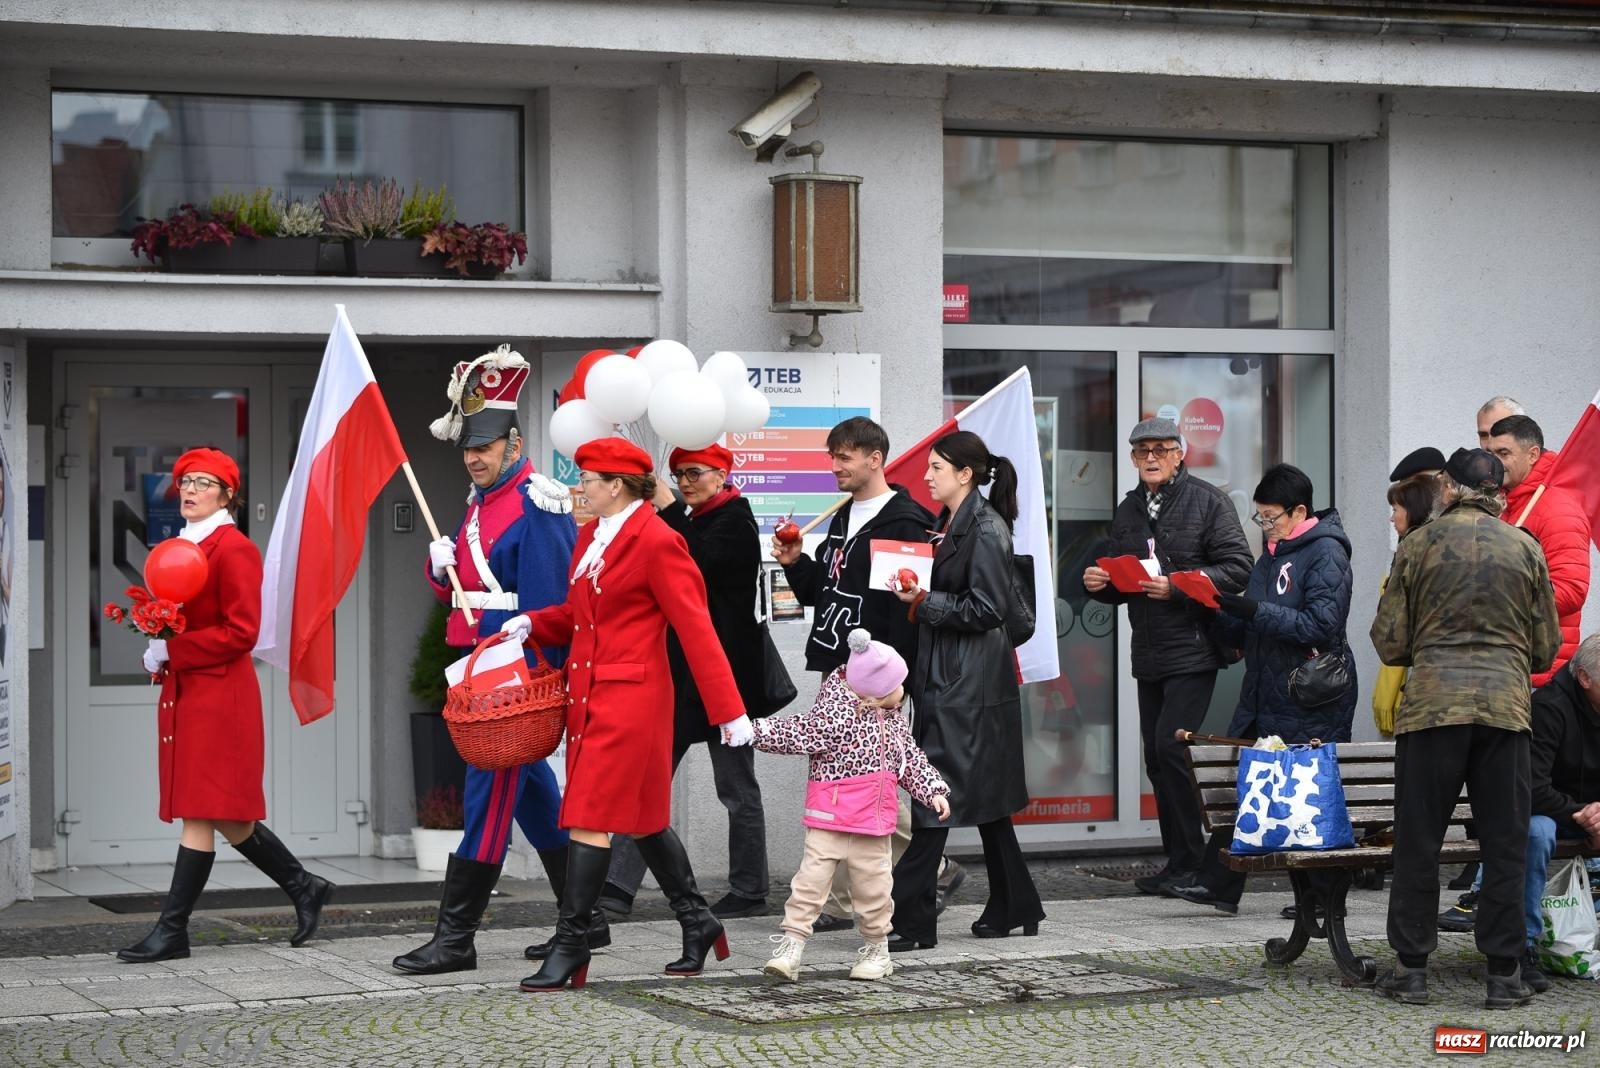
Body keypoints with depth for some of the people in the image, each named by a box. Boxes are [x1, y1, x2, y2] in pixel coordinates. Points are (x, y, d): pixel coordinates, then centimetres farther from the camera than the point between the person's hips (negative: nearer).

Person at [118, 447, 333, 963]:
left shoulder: (234, 549, -10)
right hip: (183, 692, 9)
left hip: (219, 696, -9)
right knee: (226, 818, 12)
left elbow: (241, 632, -16)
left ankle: (172, 930, -4)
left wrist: (171, 651, -16)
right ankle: (304, 887, 25)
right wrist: (159, 645, 4)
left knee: (201, 815, -6)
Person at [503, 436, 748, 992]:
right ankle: (698, 923, 26)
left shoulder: (658, 542, -13)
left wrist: (730, 711, -16)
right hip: (589, 692, 9)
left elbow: (695, 628, -15)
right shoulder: (591, 536, 13)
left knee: (590, 819, -9)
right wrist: (531, 623, 1)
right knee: (642, 817, 14)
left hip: (630, 696, -9)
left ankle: (571, 946, -5)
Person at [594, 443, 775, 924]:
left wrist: (668, 508, -19)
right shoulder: (693, 521, 15)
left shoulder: (736, 521, -8)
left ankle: (749, 891, 11)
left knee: (736, 785, 2)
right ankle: (619, 884, -4)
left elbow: (699, 564, -24)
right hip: (681, 671, 8)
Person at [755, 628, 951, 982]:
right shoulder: (834, 716, -13)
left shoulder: (894, 720, 10)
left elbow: (910, 759, 18)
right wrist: (756, 730, -21)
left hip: (873, 823, 5)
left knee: (873, 885, 10)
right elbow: (800, 733, -13)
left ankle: (877, 950, 24)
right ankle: (790, 947, -9)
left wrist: (933, 791, 11)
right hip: (830, 819, -5)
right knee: (812, 879, -10)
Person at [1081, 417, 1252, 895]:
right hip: (1149, 655, 7)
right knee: (1157, 759, 8)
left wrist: (1177, 586, -19)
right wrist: (1098, 583, 1)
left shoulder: (1207, 501, -4)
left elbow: (1238, 567, -10)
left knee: (1170, 747, -15)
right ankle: (1178, 861, 16)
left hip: (1193, 650, -7)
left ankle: (1189, 862, -7)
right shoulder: (1128, 511, 17)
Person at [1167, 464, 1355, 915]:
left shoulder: (1326, 553, -9)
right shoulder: (1271, 556, 17)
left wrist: (1254, 611, -24)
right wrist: (1216, 612, 1)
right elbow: (1244, 633, 19)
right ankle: (1218, 883, 7)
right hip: (1263, 700, 8)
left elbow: (1321, 625, -21)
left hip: (1310, 706, -8)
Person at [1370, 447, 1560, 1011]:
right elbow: (1546, 647, 10)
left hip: (1431, 705, -1)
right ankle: (1504, 974, 7)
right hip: (1506, 707, 1)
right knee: (1504, 843, 7)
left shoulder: (1418, 546, 2)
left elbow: (1389, 642, 2)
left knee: (1418, 842, 6)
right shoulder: (1526, 549, 6)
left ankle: (1411, 968, 9)